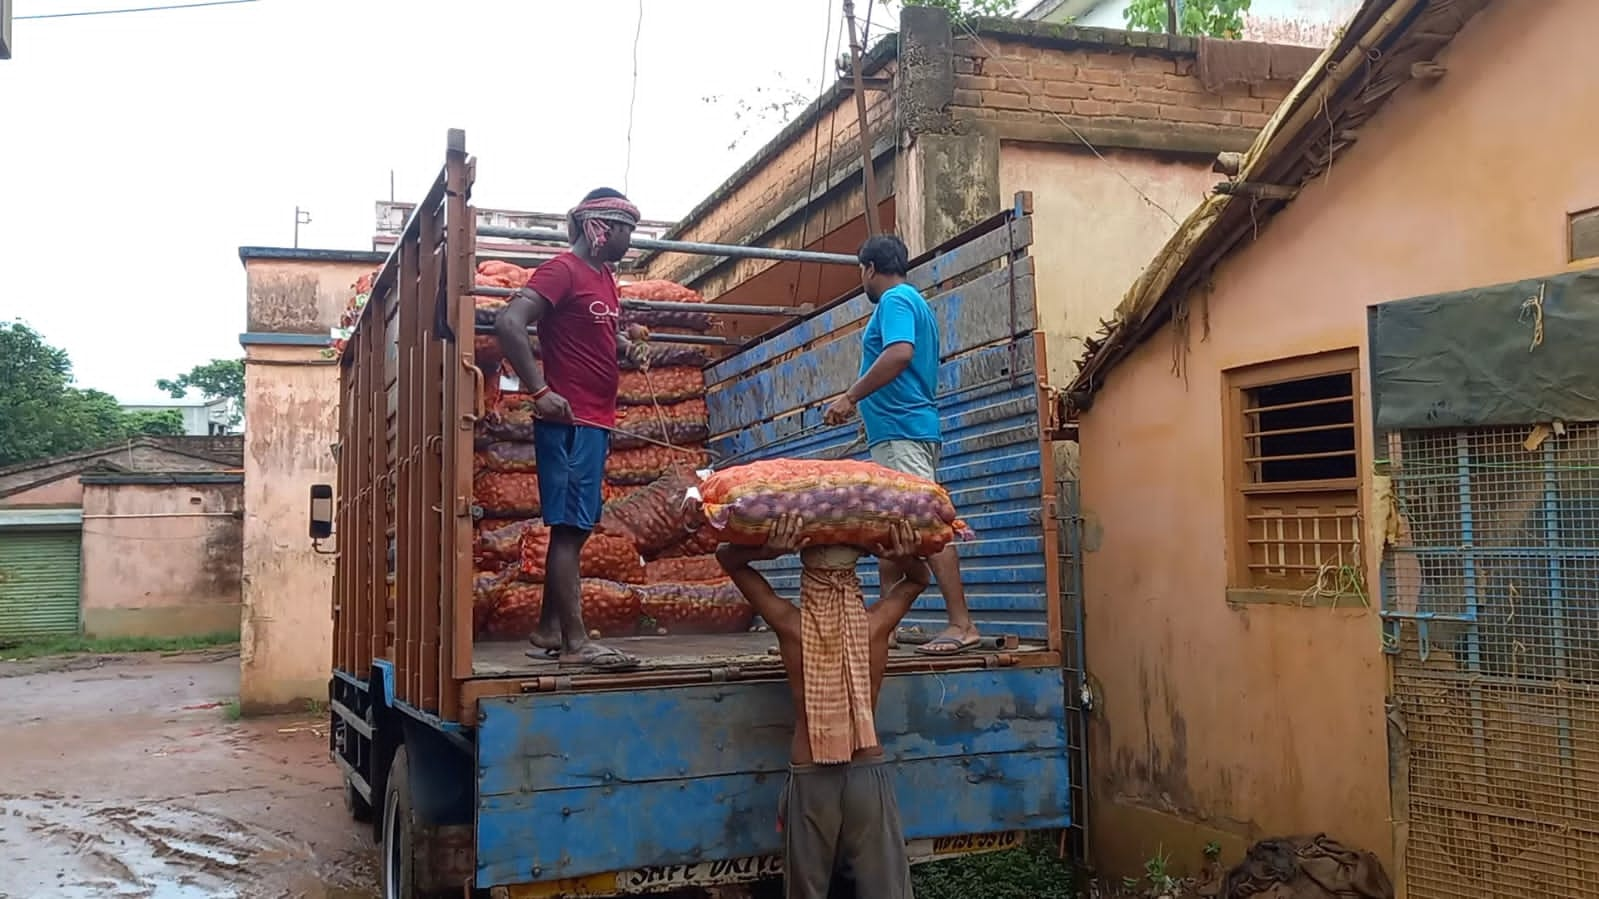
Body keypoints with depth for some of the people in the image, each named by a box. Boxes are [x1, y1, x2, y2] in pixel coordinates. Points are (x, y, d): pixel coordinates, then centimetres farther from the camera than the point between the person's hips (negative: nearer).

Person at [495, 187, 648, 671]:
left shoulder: (605, 277, 17)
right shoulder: (562, 269, -10)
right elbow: (509, 323, -21)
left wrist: (627, 345, 9)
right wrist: (540, 391, -22)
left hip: (596, 422, 9)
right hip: (569, 422, -9)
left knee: (574, 528, 12)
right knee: (569, 527, -8)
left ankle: (548, 630, 19)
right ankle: (575, 641, -6)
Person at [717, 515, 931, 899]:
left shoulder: (790, 625, -14)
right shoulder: (876, 624, -11)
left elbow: (728, 558, -2)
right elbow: (920, 578, 11)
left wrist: (769, 551, -21)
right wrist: (905, 558, -10)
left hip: (810, 777, 0)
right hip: (868, 773, 0)